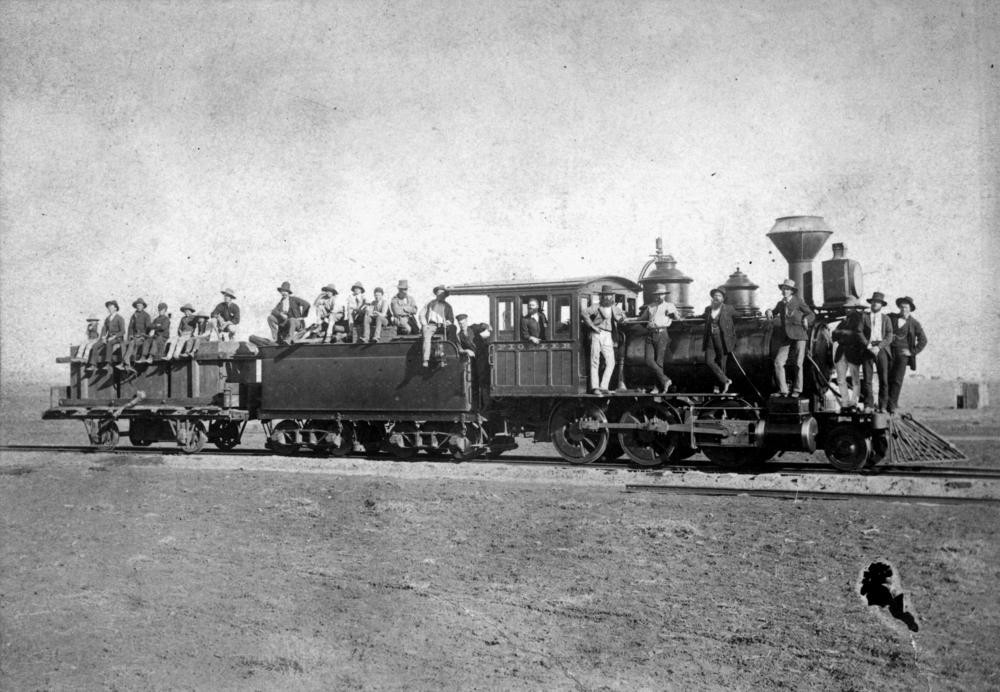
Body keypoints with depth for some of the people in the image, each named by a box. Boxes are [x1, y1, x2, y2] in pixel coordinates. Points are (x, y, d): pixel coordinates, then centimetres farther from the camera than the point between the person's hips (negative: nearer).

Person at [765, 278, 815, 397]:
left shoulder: (799, 301, -1)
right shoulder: (781, 303, 13)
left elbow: (812, 314, -1)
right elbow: (773, 312, 29)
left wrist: (805, 319, -23)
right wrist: (769, 313, 5)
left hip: (798, 335, -4)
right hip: (786, 336, 4)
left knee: (798, 363, -2)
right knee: (778, 362, -9)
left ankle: (797, 390, 11)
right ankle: (783, 390, -2)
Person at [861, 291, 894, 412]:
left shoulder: (886, 318, 14)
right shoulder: (864, 317, 13)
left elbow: (889, 337, 4)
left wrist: (878, 347, -12)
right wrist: (868, 346, -12)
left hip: (881, 349, 0)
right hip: (867, 349, 0)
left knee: (884, 378, -5)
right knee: (867, 378, -7)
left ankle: (882, 406, -1)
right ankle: (868, 404, -3)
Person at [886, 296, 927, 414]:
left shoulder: (914, 323, 6)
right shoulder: (891, 318, 8)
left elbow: (923, 340, 8)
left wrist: (912, 352, -1)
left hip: (903, 353, -1)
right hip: (889, 352, 1)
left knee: (897, 380, -10)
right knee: (888, 379, -2)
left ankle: (892, 405, -7)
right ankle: (893, 401, 12)